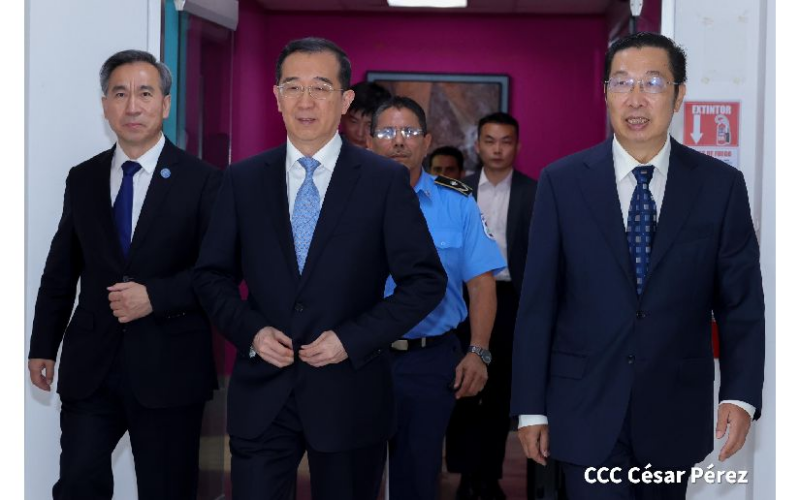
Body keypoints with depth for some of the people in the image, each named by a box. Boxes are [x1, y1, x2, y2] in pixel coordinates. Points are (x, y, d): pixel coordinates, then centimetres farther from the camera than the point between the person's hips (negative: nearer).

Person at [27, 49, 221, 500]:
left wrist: (155, 296, -18)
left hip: (168, 367, -3)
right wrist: (43, 347, 10)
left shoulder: (202, 181, -4)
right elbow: (60, 272, 13)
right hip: (90, 366, 3)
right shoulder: (83, 179, 9)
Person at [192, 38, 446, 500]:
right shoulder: (243, 180, 4)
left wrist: (353, 339, -13)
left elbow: (426, 280, -4)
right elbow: (213, 274, 9)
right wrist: (250, 331, -8)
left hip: (350, 392, -1)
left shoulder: (386, 180, -3)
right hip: (262, 394, 2)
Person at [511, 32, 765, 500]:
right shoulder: (562, 182, -3)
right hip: (587, 408, -1)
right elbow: (538, 303, -2)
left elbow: (741, 304, 1)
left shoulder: (721, 185, -2)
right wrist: (531, 407, -3)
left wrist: (741, 395, -10)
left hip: (676, 412, 1)